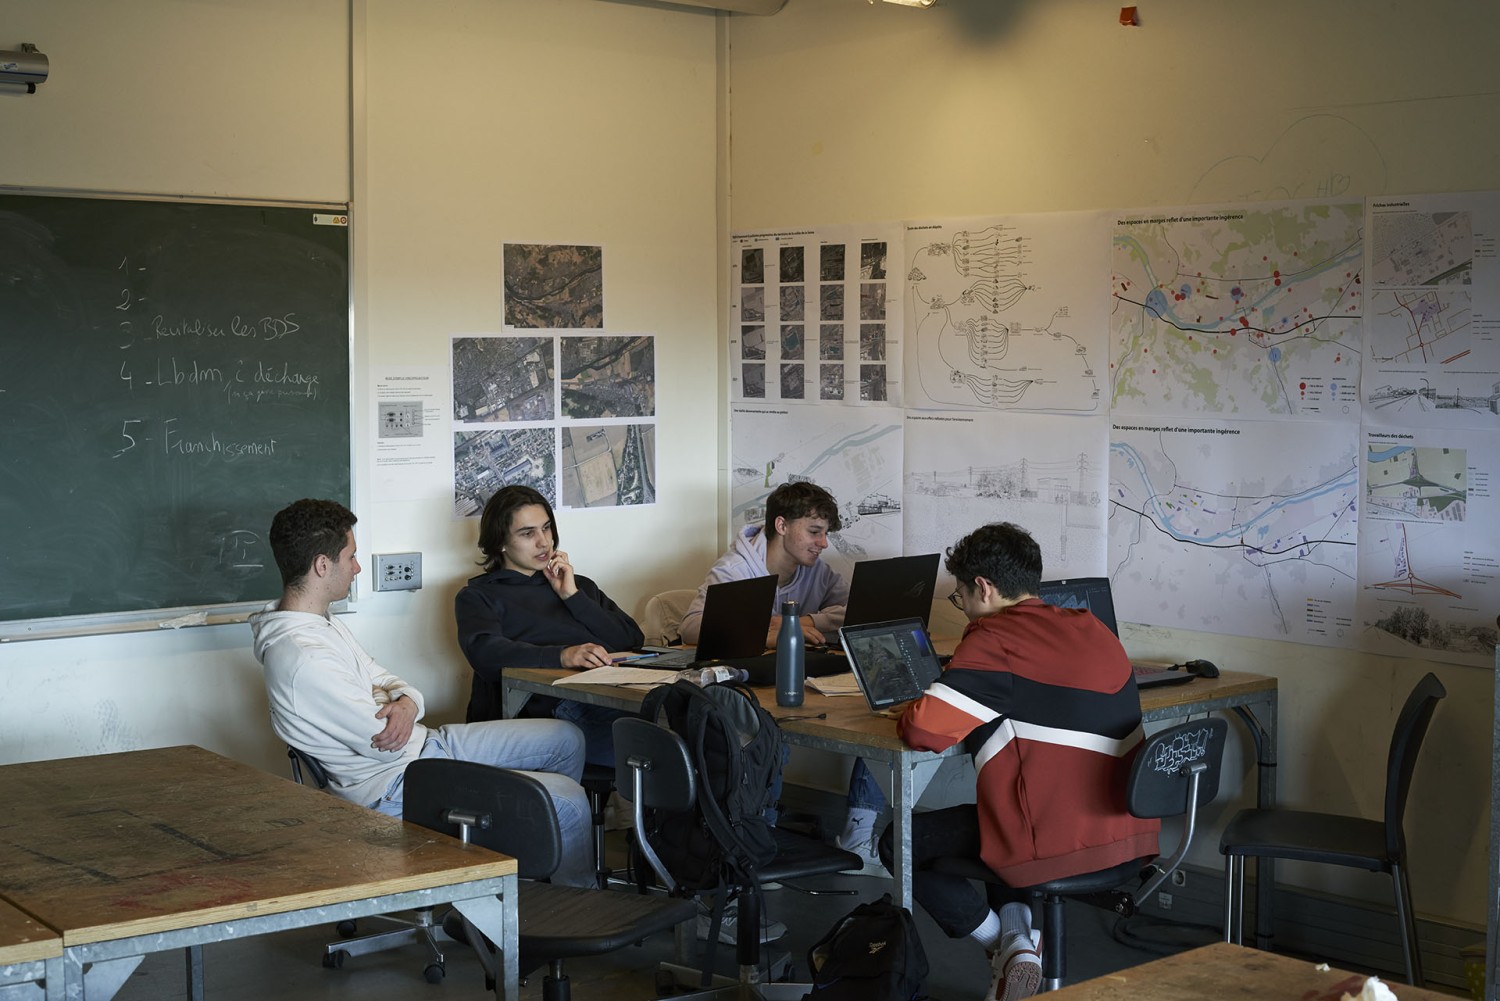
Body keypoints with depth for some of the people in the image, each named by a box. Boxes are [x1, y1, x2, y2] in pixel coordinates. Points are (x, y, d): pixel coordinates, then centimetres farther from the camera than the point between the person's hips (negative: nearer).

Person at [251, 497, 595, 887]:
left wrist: (407, 702, -12)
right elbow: (385, 744, -25)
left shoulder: (322, 623, 5)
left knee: (567, 739, 14)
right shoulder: (302, 658, -28)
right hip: (397, 785, -11)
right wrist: (401, 712, -1)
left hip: (422, 745, 11)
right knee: (570, 802, -12)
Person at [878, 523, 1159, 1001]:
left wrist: (910, 714, 5)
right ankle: (1020, 933, 14)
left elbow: (925, 729, -18)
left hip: (1051, 845, -8)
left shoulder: (995, 639, -11)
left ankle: (1006, 946, 8)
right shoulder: (1094, 630, 12)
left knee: (900, 841, 14)